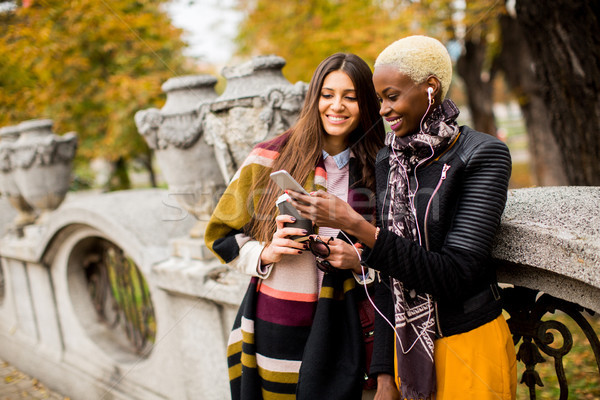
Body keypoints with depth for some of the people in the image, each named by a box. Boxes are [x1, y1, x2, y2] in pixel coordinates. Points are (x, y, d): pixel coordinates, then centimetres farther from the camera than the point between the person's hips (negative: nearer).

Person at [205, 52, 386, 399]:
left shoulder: (376, 171, 3)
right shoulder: (270, 158, -3)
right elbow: (222, 235, 4)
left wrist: (359, 258, -9)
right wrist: (265, 253, -14)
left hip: (341, 333, 2)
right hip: (275, 328, -1)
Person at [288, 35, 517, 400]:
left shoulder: (483, 156, -13)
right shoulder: (388, 161, 3)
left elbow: (453, 276, -21)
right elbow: (388, 277, 5)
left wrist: (356, 226, -26)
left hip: (469, 346, -4)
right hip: (406, 345, 5)